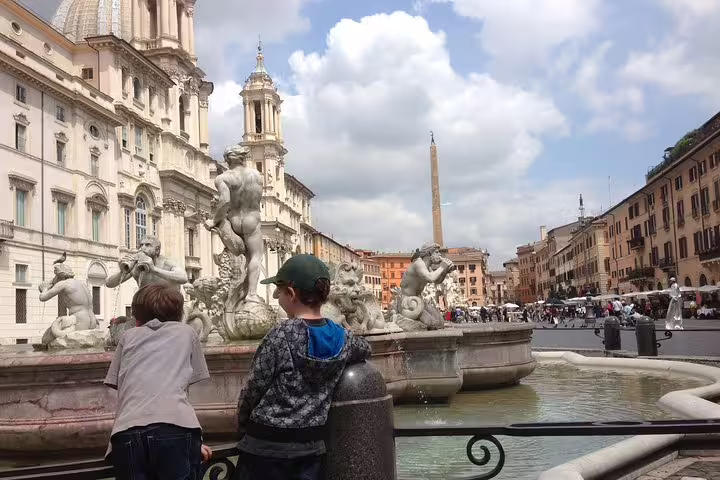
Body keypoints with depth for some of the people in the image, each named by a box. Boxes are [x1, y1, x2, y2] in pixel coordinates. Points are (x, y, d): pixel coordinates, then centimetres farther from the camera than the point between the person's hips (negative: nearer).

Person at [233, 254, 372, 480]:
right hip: (312, 445, 5)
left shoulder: (281, 335, -16)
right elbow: (365, 349, 23)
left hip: (267, 445, -5)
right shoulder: (342, 337, 0)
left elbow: (253, 389, -10)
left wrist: (242, 429, 5)